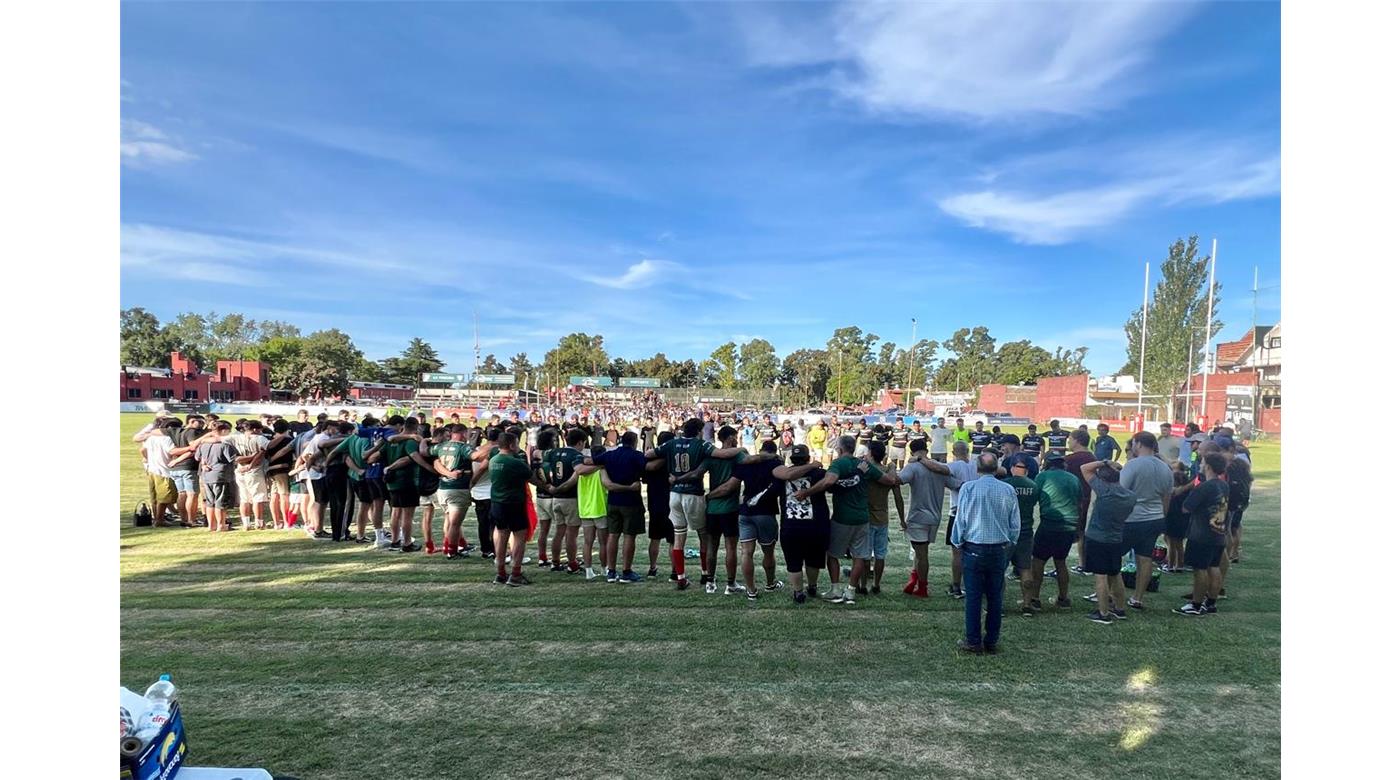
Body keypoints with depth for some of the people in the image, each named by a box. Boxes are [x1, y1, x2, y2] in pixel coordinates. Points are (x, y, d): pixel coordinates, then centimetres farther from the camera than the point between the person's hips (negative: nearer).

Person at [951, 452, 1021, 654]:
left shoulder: (968, 488, -10)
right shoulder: (1008, 490, -2)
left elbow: (961, 520, -6)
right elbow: (1016, 525, 4)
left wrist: (957, 542, 10)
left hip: (974, 549, -2)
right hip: (999, 549, 3)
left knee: (973, 596, 4)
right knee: (995, 597, 11)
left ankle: (973, 642, 9)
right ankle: (991, 641, 19)